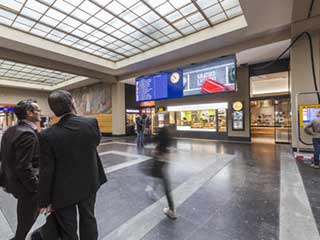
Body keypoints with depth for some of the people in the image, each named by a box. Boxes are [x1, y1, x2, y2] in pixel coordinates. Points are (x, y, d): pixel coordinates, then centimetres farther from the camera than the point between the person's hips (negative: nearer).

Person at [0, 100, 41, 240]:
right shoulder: (28, 134, -27)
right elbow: (24, 168, -28)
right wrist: (37, 189, -18)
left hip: (13, 181, 10)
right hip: (25, 185, -9)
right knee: (26, 221, 14)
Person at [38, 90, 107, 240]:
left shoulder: (48, 135, -21)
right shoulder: (92, 123, -17)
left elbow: (46, 172, -14)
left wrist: (44, 201, -1)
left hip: (64, 191, -2)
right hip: (89, 184, 2)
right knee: (88, 219, 24)